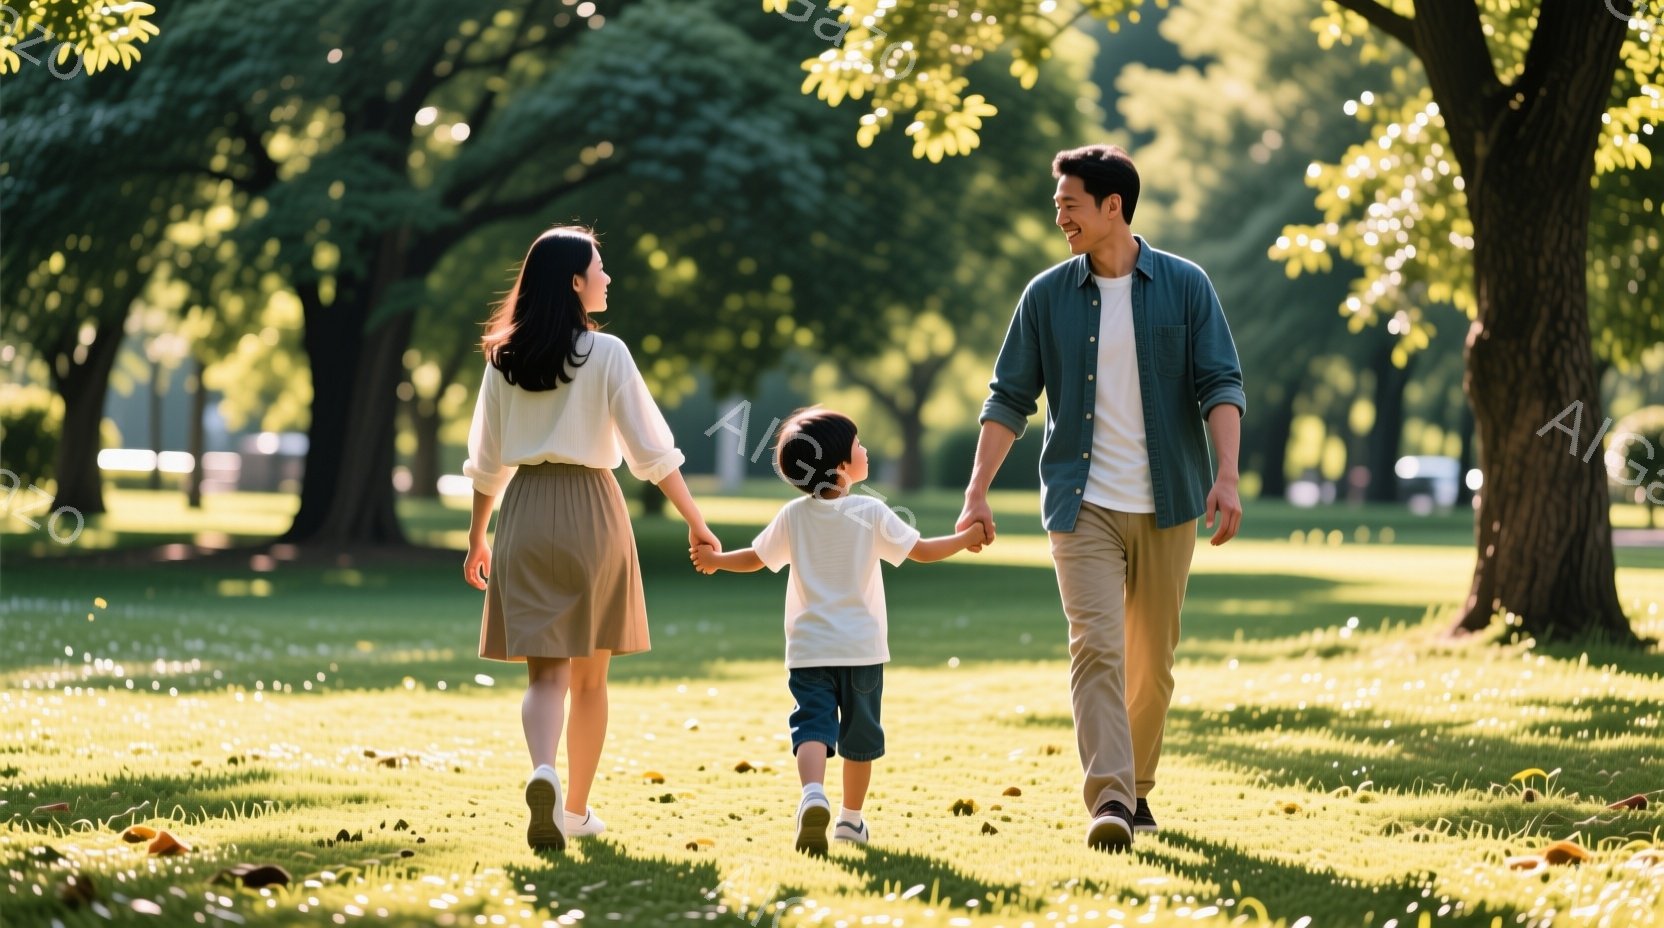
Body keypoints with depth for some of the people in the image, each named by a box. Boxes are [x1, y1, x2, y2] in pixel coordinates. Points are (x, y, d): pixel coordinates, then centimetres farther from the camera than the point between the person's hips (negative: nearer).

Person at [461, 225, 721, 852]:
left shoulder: (504, 359, 5)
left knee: (545, 671, -1)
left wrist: (476, 537, 21)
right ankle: (576, 809, 20)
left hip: (524, 516, 3)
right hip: (589, 508, -2)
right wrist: (696, 522, -2)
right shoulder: (605, 354, -7)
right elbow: (651, 450, -8)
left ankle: (543, 774, -29)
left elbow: (486, 459, 11)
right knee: (590, 676, 12)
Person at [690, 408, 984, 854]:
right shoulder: (871, 514, -8)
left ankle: (813, 792, -36)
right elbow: (922, 550, -3)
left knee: (813, 725, -8)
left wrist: (714, 560, 30)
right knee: (859, 734, 15)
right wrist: (967, 538, 13)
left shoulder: (793, 517, -1)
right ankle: (851, 818, 25)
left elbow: (755, 558, 10)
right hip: (862, 649, 0)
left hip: (809, 650, 1)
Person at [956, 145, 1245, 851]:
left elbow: (1220, 385, -3)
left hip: (1165, 503, 1)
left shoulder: (1184, 286, 1)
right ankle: (1107, 800, -22)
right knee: (1096, 644, -15)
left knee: (1152, 659, 8)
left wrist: (1227, 477, -16)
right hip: (1082, 502, 0)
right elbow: (1010, 398, 6)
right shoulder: (1047, 296, 4)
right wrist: (977, 491, -3)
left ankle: (1138, 788, 24)